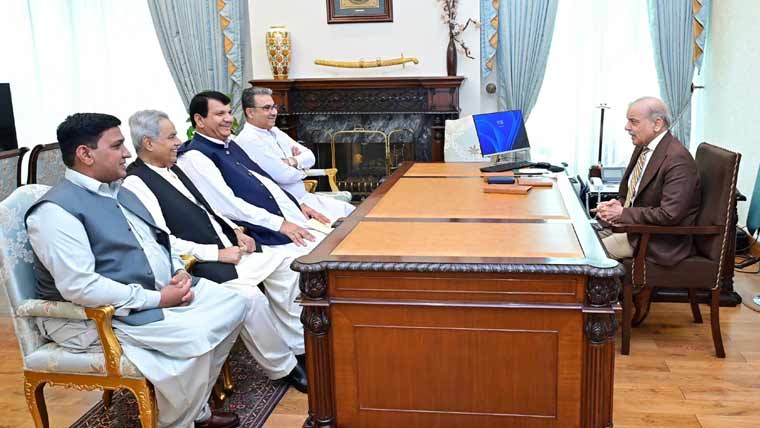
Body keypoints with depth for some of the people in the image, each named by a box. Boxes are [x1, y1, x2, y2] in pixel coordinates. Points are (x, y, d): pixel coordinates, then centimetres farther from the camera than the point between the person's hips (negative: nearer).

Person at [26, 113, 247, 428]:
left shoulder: (120, 192, 13)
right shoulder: (56, 210, -16)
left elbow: (158, 239, 21)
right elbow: (79, 286, -26)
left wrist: (178, 271, -2)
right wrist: (156, 299, -23)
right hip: (101, 315, -9)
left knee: (234, 305, 0)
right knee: (194, 336, -28)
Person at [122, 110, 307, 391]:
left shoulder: (173, 169, 14)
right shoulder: (136, 183, -13)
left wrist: (235, 231, 7)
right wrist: (218, 253, -17)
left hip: (227, 248, 10)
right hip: (197, 267, -10)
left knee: (282, 262, 4)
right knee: (249, 296, -29)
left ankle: (297, 346, 13)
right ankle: (282, 368, -7)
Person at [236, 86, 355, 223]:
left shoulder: (275, 132, 13)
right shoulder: (248, 140, -15)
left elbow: (310, 157, 11)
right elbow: (283, 175, -21)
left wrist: (293, 161, -10)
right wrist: (301, 168, 0)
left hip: (304, 197, 9)